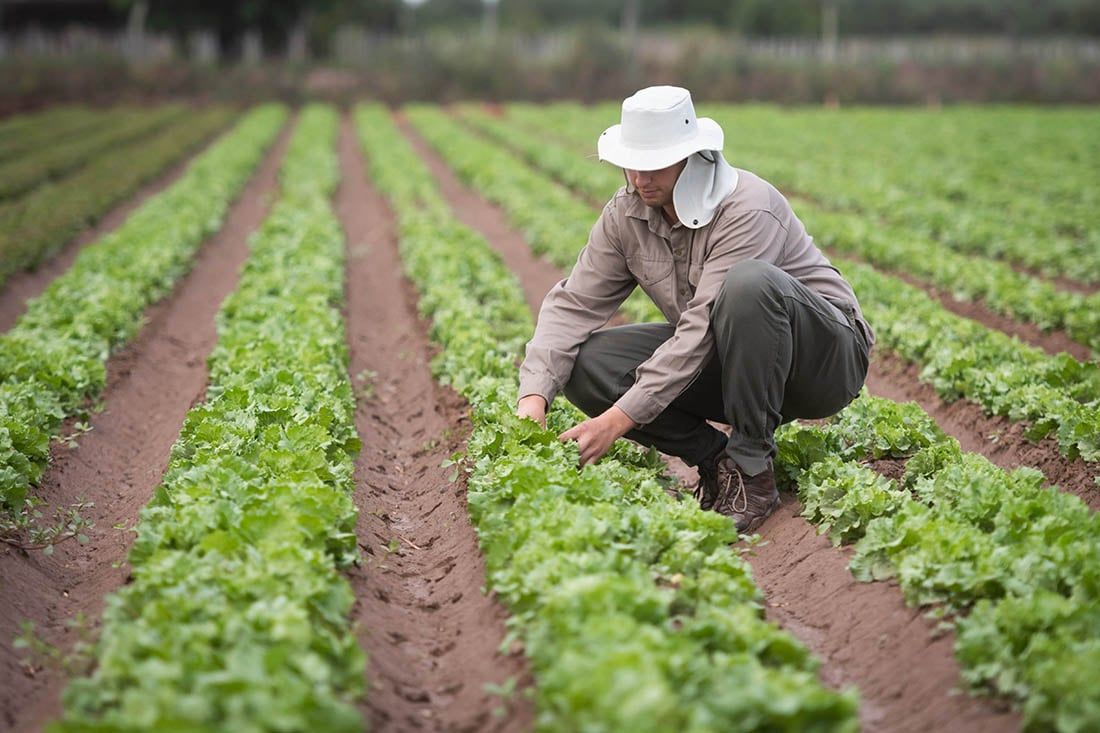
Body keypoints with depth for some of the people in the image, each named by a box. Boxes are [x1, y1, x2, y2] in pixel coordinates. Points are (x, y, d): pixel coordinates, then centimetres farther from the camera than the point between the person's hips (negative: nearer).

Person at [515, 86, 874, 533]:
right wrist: (534, 398, -26)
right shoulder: (626, 215, -5)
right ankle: (716, 459, -6)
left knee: (749, 282, -39)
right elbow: (574, 303, -9)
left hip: (823, 358, -6)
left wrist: (619, 419, -36)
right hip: (728, 362, 6)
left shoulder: (747, 209, -27)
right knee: (584, 362, -14)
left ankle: (752, 471, -26)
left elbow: (703, 328, -33)